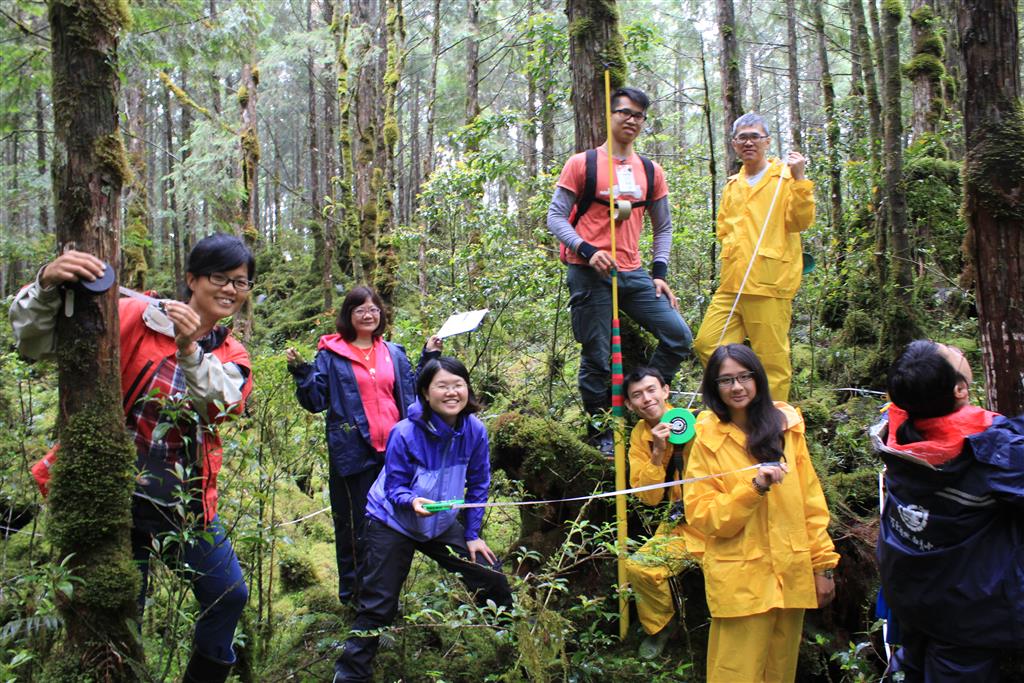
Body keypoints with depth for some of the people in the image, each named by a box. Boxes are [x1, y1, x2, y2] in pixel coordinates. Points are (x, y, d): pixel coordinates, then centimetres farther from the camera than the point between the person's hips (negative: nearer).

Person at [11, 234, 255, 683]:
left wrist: (190, 350, -31)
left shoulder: (232, 357, 6)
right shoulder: (135, 321, -7)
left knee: (229, 597, 13)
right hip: (124, 499, -4)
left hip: (188, 506, 4)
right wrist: (47, 286, -35)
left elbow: (224, 404, -16)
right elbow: (35, 341, -15)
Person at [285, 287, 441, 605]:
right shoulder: (331, 354, 0)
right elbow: (315, 401, -2)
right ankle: (353, 591, 17)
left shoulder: (394, 353, 13)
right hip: (353, 453, -4)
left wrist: (429, 357, 14)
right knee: (355, 523, 3)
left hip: (392, 449, 4)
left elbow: (413, 394, 18)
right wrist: (300, 370, -15)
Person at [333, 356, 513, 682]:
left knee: (493, 579, 7)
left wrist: (473, 534, -1)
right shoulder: (405, 434, -27)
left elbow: (478, 485, -2)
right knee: (378, 606, -4)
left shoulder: (474, 430, -14)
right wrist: (412, 500, -41)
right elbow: (394, 486, -19)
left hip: (442, 524, 4)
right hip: (393, 523, -4)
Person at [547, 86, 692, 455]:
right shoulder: (581, 163, 1)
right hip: (589, 273, -4)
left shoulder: (651, 172, 13)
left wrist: (660, 272, 6)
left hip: (633, 273, 5)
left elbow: (663, 227, 18)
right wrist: (587, 251, -17)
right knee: (597, 358, 0)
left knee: (679, 335, -5)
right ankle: (600, 435, 16)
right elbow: (555, 217, -2)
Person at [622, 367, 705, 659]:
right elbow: (648, 497, -3)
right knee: (637, 567, -12)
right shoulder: (640, 436, 3)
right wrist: (657, 452, -15)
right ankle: (659, 627, 17)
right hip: (682, 523, 5)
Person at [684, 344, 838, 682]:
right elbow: (701, 515, -8)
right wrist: (754, 488, -20)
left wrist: (823, 564, 5)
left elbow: (810, 499, 6)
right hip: (740, 580, -3)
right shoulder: (708, 439, -4)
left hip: (792, 575, 3)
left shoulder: (786, 426, 4)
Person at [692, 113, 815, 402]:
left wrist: (798, 179, -18)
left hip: (769, 283, -6)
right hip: (732, 283, 6)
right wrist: (733, 247, 13)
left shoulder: (786, 177, 3)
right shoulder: (732, 186, 21)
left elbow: (801, 221, -10)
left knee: (772, 359, -4)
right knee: (706, 344, 2)